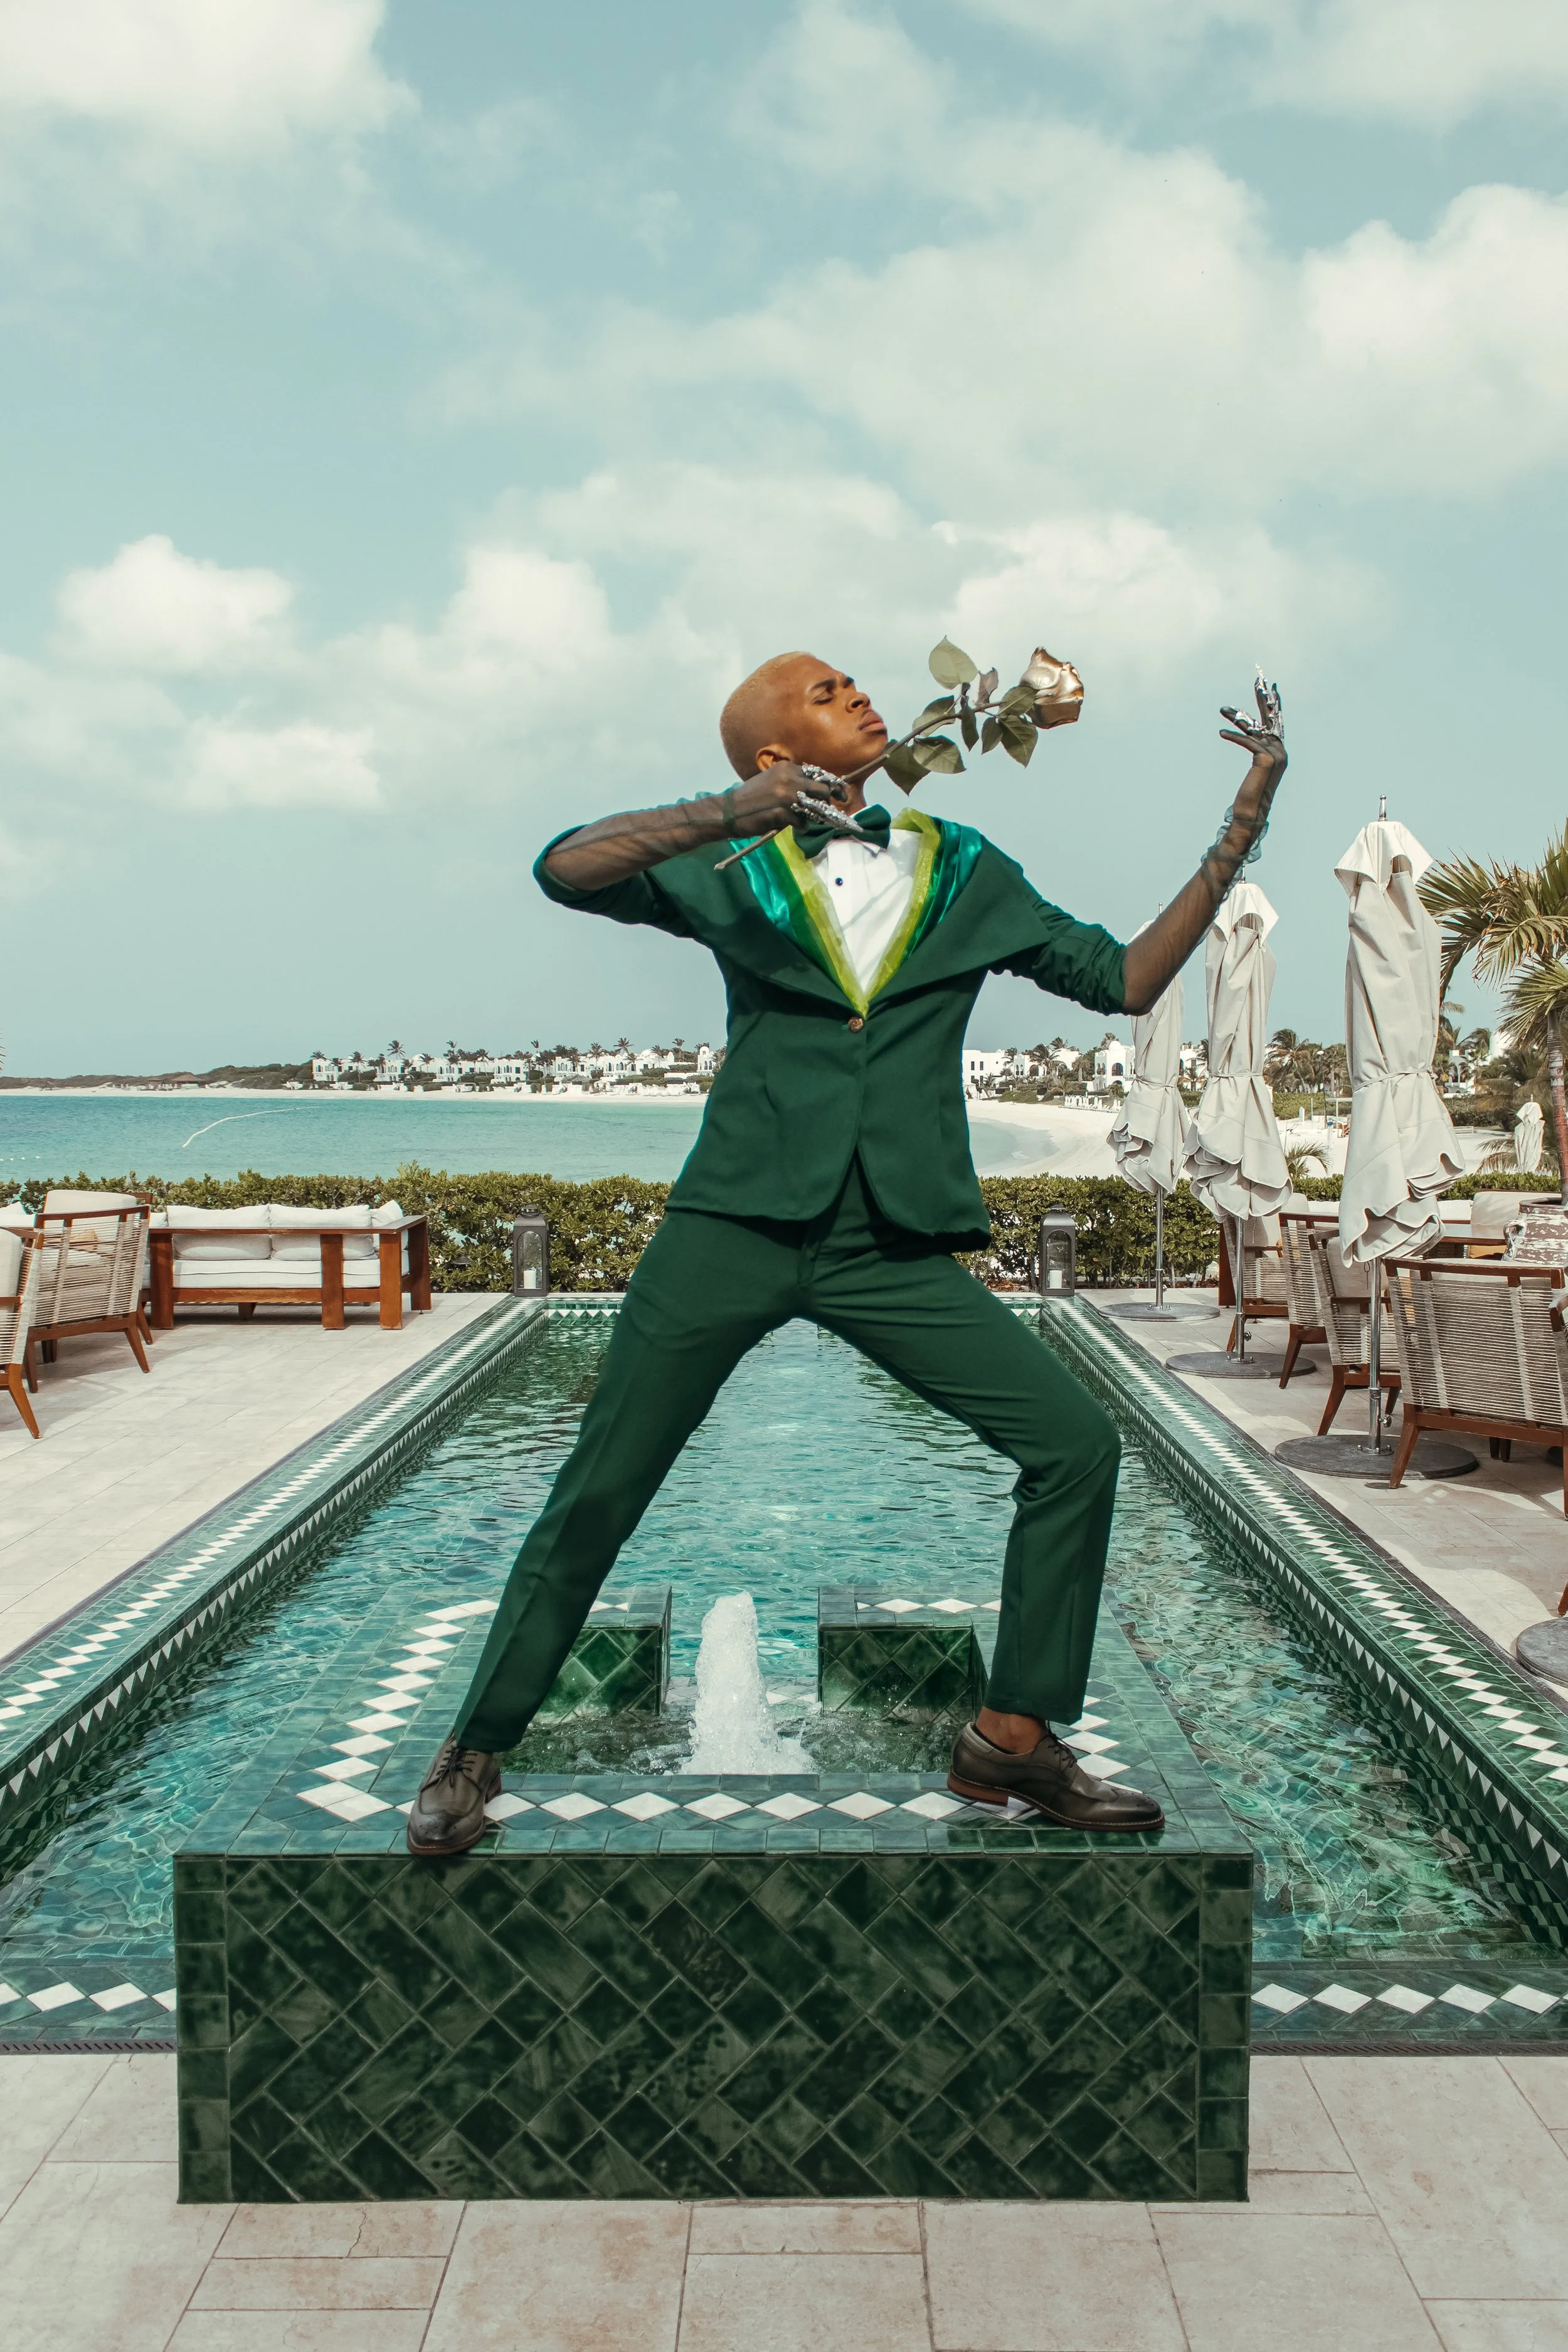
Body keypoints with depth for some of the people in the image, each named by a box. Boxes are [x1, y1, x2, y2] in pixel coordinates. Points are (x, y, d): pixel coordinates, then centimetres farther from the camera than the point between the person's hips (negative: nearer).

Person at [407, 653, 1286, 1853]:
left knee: (1077, 1444, -7)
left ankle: (1013, 1737, 9)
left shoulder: (965, 873, 14)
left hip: (896, 1249, 3)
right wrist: (726, 815, -23)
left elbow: (1127, 980, 14)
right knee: (598, 1494, 0)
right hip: (738, 1225, -2)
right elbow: (566, 869, -9)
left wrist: (1245, 823, 11)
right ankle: (476, 1752, 20)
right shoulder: (735, 866, 6)